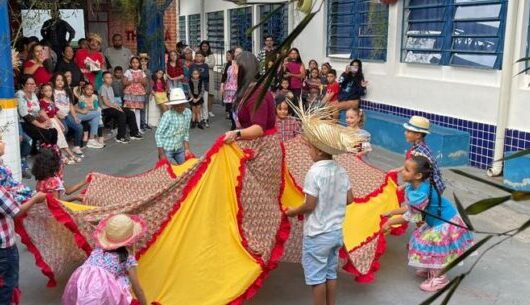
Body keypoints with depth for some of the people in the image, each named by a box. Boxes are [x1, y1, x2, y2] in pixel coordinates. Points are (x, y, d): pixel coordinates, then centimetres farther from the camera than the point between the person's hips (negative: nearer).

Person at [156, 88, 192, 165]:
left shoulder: (188, 113, -4)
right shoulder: (168, 115, -20)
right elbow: (158, 134, -16)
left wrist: (187, 149, 6)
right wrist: (162, 155, -16)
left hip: (179, 149, 6)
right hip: (167, 149, -5)